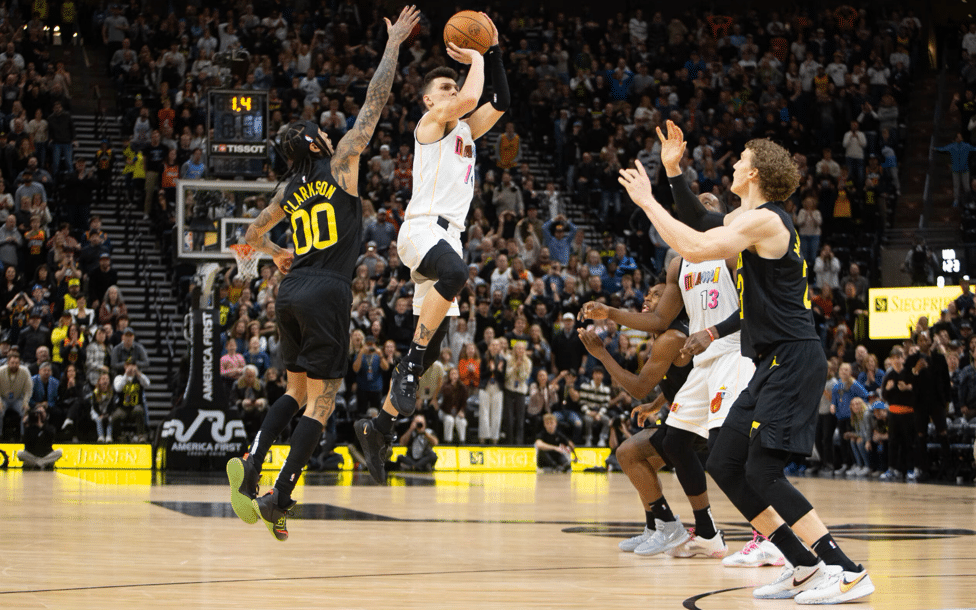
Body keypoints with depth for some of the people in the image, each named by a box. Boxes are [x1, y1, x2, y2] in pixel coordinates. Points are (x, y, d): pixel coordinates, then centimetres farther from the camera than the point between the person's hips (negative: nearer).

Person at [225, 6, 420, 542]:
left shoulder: (289, 190, 15)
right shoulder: (339, 165, 0)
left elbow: (254, 233, 28)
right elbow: (375, 100, 2)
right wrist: (394, 43, 10)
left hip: (290, 292, 7)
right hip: (326, 293, -7)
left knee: (297, 392, 20)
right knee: (321, 402, -3)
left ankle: (249, 468, 1)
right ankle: (278, 500, -11)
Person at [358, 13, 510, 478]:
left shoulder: (464, 130, 24)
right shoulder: (432, 120, 1)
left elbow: (499, 103, 23)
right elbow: (469, 99, -16)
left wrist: (493, 52, 17)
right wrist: (475, 60, 0)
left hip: (448, 235, 9)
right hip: (422, 227, -9)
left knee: (432, 344, 5)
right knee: (456, 272, -41)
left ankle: (377, 428, 13)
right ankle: (408, 367, -35)